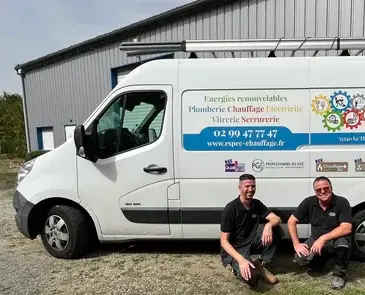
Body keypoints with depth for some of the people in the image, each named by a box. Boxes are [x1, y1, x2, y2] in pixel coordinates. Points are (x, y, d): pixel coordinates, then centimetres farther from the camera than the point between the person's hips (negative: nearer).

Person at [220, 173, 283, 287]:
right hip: (235, 249, -6)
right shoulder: (230, 209, -20)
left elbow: (277, 219, -7)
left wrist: (269, 225, -33)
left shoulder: (257, 204, 1)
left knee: (276, 229, -14)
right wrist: (241, 260, -34)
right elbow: (224, 241, -20)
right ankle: (237, 266, 3)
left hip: (252, 242, 6)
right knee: (251, 277, -33)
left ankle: (261, 264, -2)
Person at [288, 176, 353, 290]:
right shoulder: (309, 202, -10)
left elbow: (347, 228, -27)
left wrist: (323, 239, -34)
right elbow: (291, 221, -6)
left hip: (336, 239, -2)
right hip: (316, 240, 3)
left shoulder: (342, 202, -17)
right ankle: (318, 263, 18)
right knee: (300, 258, -21)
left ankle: (339, 274, -6)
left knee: (342, 242, -37)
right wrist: (296, 244, -15)